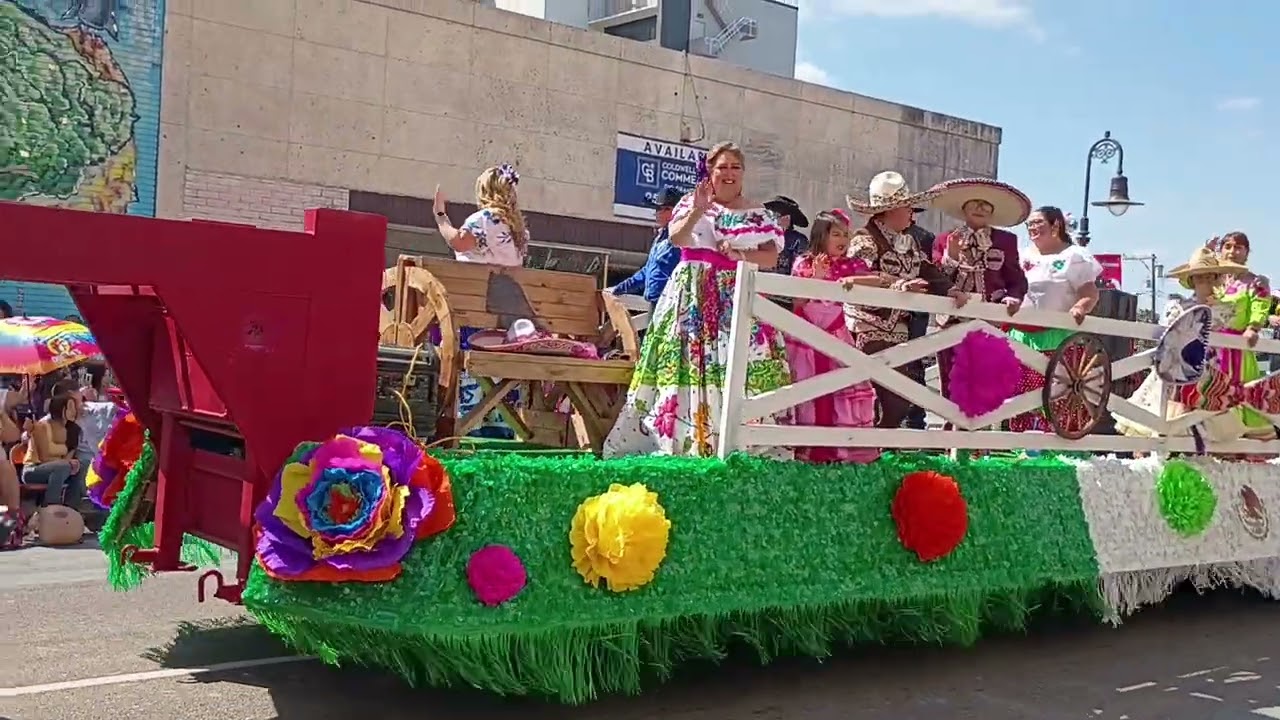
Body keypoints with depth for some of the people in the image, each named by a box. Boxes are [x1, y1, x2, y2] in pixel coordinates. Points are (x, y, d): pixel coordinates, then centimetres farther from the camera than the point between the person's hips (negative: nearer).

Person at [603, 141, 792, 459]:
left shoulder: (759, 214, 12)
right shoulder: (692, 202, 11)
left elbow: (771, 256, 3)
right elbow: (676, 238, -5)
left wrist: (740, 254, -12)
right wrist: (696, 211, -19)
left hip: (737, 298, 0)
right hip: (692, 296, 0)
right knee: (687, 360, -7)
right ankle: (678, 441, -6)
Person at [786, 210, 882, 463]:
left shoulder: (849, 265, 6)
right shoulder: (804, 263, 0)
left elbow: (877, 280, -7)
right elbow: (798, 301, -6)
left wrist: (853, 279, -22)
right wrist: (817, 276, -16)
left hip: (835, 336, 2)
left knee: (847, 386, -2)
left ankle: (849, 445, 5)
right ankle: (809, 448, 7)